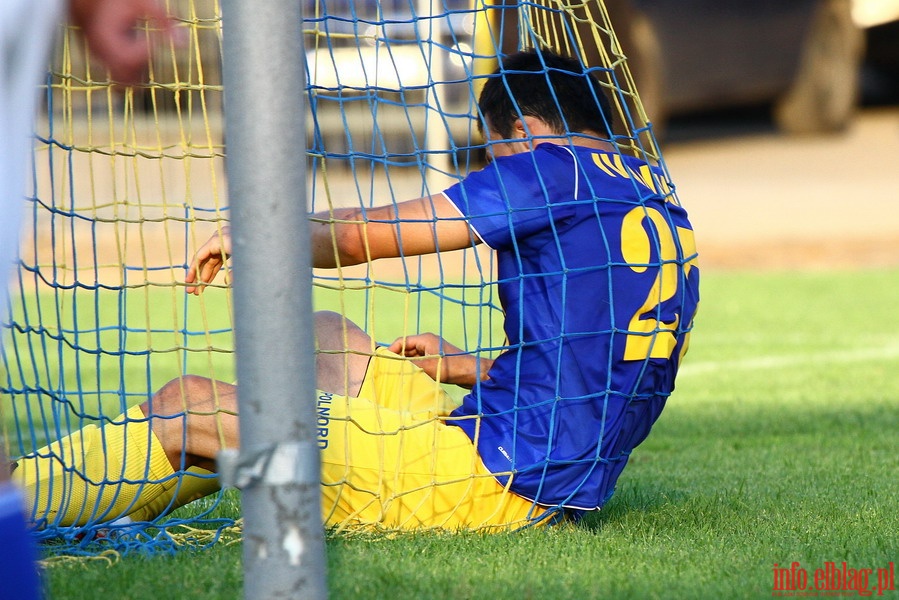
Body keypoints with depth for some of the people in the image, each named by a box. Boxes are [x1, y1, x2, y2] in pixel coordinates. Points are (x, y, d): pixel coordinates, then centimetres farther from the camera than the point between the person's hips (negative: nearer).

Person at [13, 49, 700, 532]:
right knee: (328, 337, 25)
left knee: (185, 407, -4)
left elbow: (361, 238, -4)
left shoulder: (556, 165, -8)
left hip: (494, 477, -9)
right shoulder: (660, 202, 17)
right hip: (562, 491, 9)